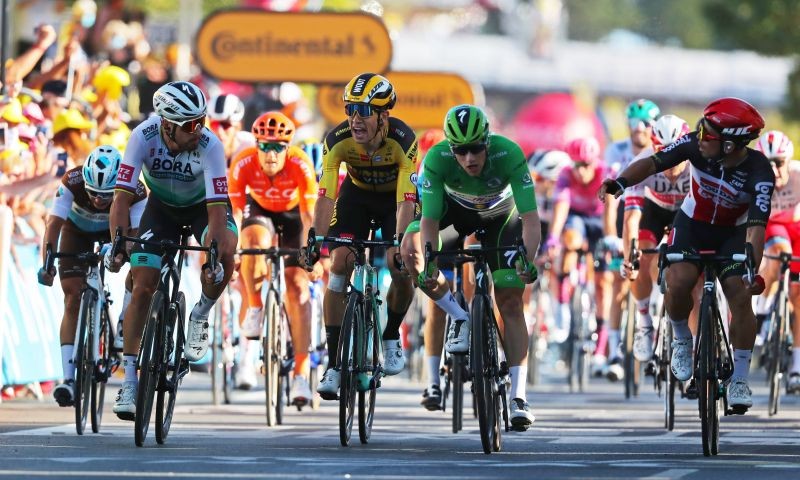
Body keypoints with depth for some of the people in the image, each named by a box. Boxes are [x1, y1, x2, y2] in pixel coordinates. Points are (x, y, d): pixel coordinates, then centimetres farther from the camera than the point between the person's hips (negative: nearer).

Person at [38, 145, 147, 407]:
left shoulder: (135, 190, -35)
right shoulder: (72, 182, -37)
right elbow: (54, 224, -40)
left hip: (115, 231, 2)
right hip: (77, 231, -2)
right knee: (73, 298, -14)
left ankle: (123, 329, -10)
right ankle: (68, 378, -17)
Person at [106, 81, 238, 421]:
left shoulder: (209, 146, -35)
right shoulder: (144, 137, -32)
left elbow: (217, 209, -37)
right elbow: (123, 197, -32)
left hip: (203, 204, -1)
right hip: (162, 206, 1)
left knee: (224, 253, -32)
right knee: (143, 288, -10)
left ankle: (200, 317, -2)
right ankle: (129, 380, -2)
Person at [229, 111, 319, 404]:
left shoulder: (301, 165, -35)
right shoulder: (243, 164, -32)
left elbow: (309, 216, -32)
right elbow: (234, 213, -28)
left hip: (293, 213, -1)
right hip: (259, 209, 1)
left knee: (297, 285, -12)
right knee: (254, 244, -36)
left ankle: (301, 374, -12)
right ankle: (255, 310, -12)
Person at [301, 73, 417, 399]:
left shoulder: (403, 139, -35)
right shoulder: (337, 140, -29)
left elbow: (406, 201, -39)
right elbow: (326, 196, -32)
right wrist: (316, 242, -46)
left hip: (395, 196, -1)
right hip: (357, 194, 1)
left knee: (402, 270, -20)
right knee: (339, 265, -16)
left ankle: (391, 336, 10)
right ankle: (334, 364, -12)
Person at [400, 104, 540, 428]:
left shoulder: (509, 155, -37)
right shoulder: (437, 159, -35)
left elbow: (531, 219, -38)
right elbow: (429, 221, -32)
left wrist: (528, 261, -54)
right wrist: (429, 265, -48)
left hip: (500, 214, -1)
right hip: (456, 207, 1)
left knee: (510, 302, -10)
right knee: (411, 249, -27)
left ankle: (518, 397, -8)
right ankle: (460, 319, -9)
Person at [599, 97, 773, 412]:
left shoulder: (759, 172, -30)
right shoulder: (696, 145, -24)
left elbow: (757, 226, -37)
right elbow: (653, 163, -24)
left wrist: (752, 270, -50)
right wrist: (620, 182, -44)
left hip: (733, 232, -1)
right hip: (692, 224, 1)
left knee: (740, 296, -17)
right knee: (678, 283, -24)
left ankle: (739, 381, -4)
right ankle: (682, 339, 6)